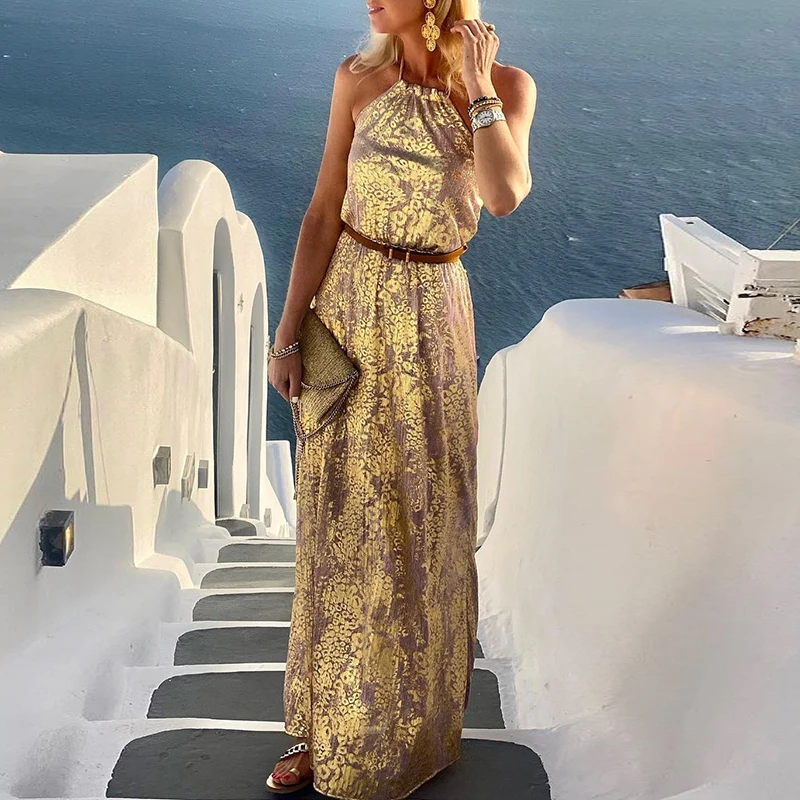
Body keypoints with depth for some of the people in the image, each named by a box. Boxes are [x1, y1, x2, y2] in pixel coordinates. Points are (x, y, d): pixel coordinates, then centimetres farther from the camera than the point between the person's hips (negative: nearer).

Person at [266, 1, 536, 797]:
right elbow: (323, 212, -1)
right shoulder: (358, 78, -1)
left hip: (431, 320, -1)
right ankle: (333, 723, 28)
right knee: (342, 521, 9)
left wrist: (475, 83, -16)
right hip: (349, 309, 2)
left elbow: (504, 195, -22)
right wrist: (288, 334, -5)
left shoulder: (508, 86, -5)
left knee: (421, 522, 9)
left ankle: (407, 728, 31)